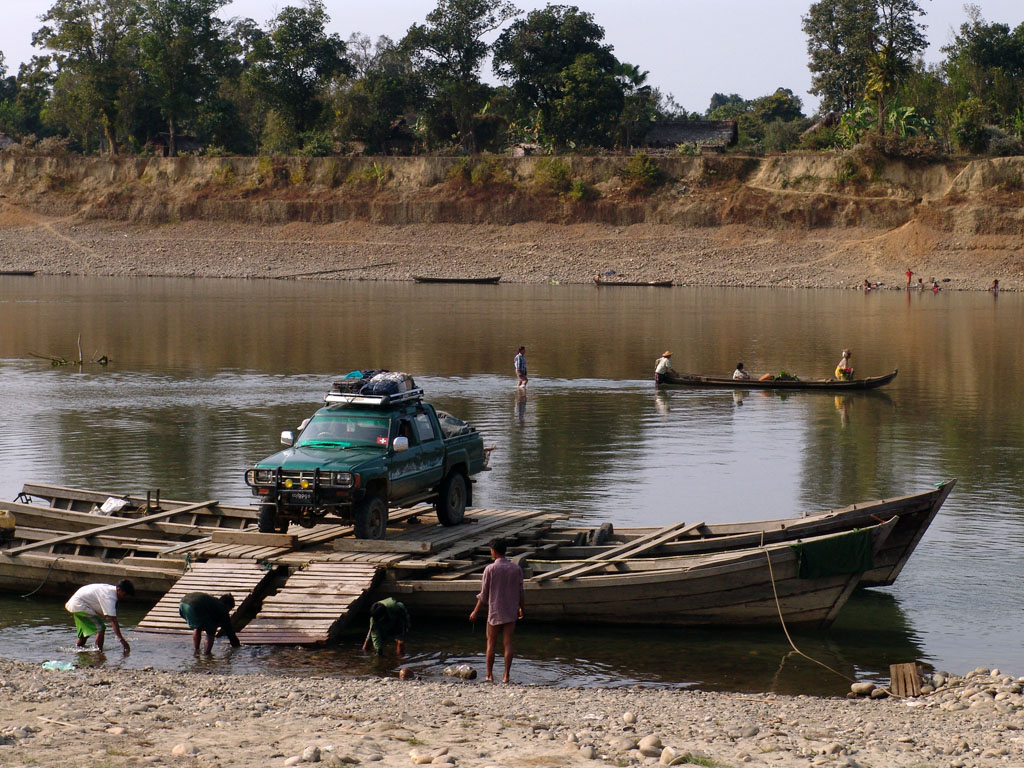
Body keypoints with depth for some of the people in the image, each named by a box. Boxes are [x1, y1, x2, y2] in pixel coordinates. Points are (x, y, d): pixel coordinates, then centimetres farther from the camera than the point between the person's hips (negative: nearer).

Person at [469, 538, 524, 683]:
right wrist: (521, 608, 22)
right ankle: (506, 676, 1)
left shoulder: (490, 569, -10)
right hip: (511, 612, 3)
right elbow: (520, 592, 7)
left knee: (491, 643, 9)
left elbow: (484, 595, -6)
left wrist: (475, 612, 4)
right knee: (507, 644, 4)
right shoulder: (516, 569, 0)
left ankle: (489, 675, 14)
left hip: (495, 612, -3)